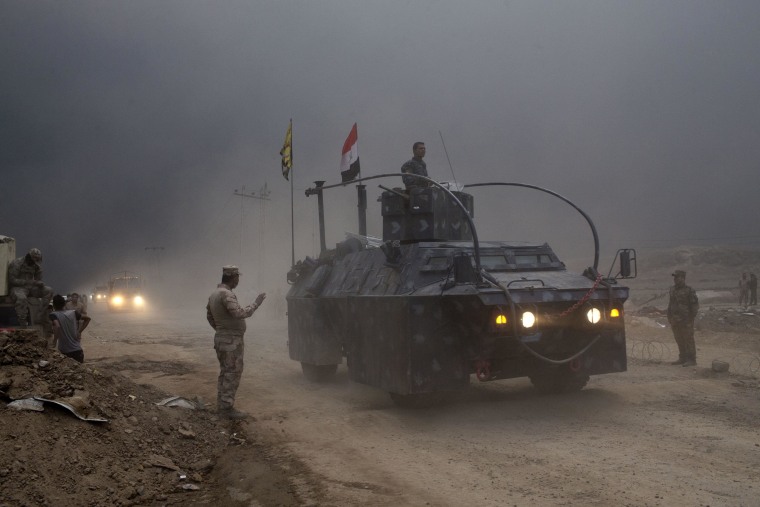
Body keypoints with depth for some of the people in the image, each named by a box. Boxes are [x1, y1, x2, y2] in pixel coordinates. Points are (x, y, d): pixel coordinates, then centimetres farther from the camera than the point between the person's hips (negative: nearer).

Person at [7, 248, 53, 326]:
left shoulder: (36, 266, 7)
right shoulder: (16, 264, -14)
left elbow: (39, 279, 12)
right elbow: (12, 280, -19)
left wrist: (40, 284, -14)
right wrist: (28, 282, -26)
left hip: (30, 287, 7)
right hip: (17, 287, -7)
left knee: (49, 291, -11)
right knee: (21, 298, -40)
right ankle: (22, 323, -33)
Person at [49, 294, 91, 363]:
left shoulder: (53, 315, -8)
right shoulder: (73, 313, 4)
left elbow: (57, 326, -27)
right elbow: (88, 318, 13)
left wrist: (54, 342, -16)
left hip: (64, 352, -4)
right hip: (77, 350, 4)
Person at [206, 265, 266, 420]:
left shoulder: (214, 294, 11)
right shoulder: (226, 294, -20)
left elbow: (209, 316, 22)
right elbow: (239, 313, -31)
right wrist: (256, 304, -22)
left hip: (221, 338, 10)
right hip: (231, 341, -10)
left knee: (225, 373, 17)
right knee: (232, 374, -5)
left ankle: (221, 405, 23)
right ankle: (227, 408, -4)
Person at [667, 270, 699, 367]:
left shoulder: (689, 291, -11)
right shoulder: (673, 289, 10)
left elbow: (695, 305, -10)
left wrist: (691, 319, -14)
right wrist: (670, 318, 13)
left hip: (686, 321, -7)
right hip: (675, 321, 7)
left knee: (688, 340, -2)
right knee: (679, 340, 11)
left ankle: (691, 360, 4)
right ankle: (682, 359, 20)